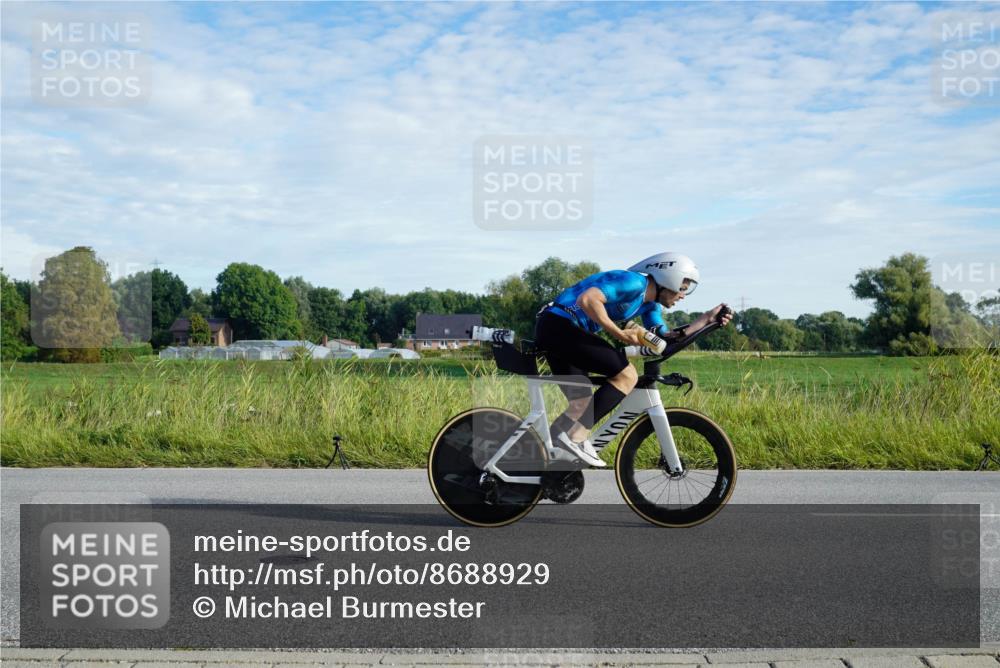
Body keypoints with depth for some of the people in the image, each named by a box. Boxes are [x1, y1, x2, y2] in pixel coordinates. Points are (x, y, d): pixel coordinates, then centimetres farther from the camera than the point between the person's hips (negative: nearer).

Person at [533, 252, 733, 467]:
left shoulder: (649, 304, 17)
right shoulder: (634, 282, -14)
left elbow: (666, 339, 14)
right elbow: (587, 299, -25)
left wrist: (708, 318, 11)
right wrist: (621, 334, -19)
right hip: (559, 324, -10)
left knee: (583, 403, 12)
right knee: (626, 374, -12)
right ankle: (576, 436, -14)